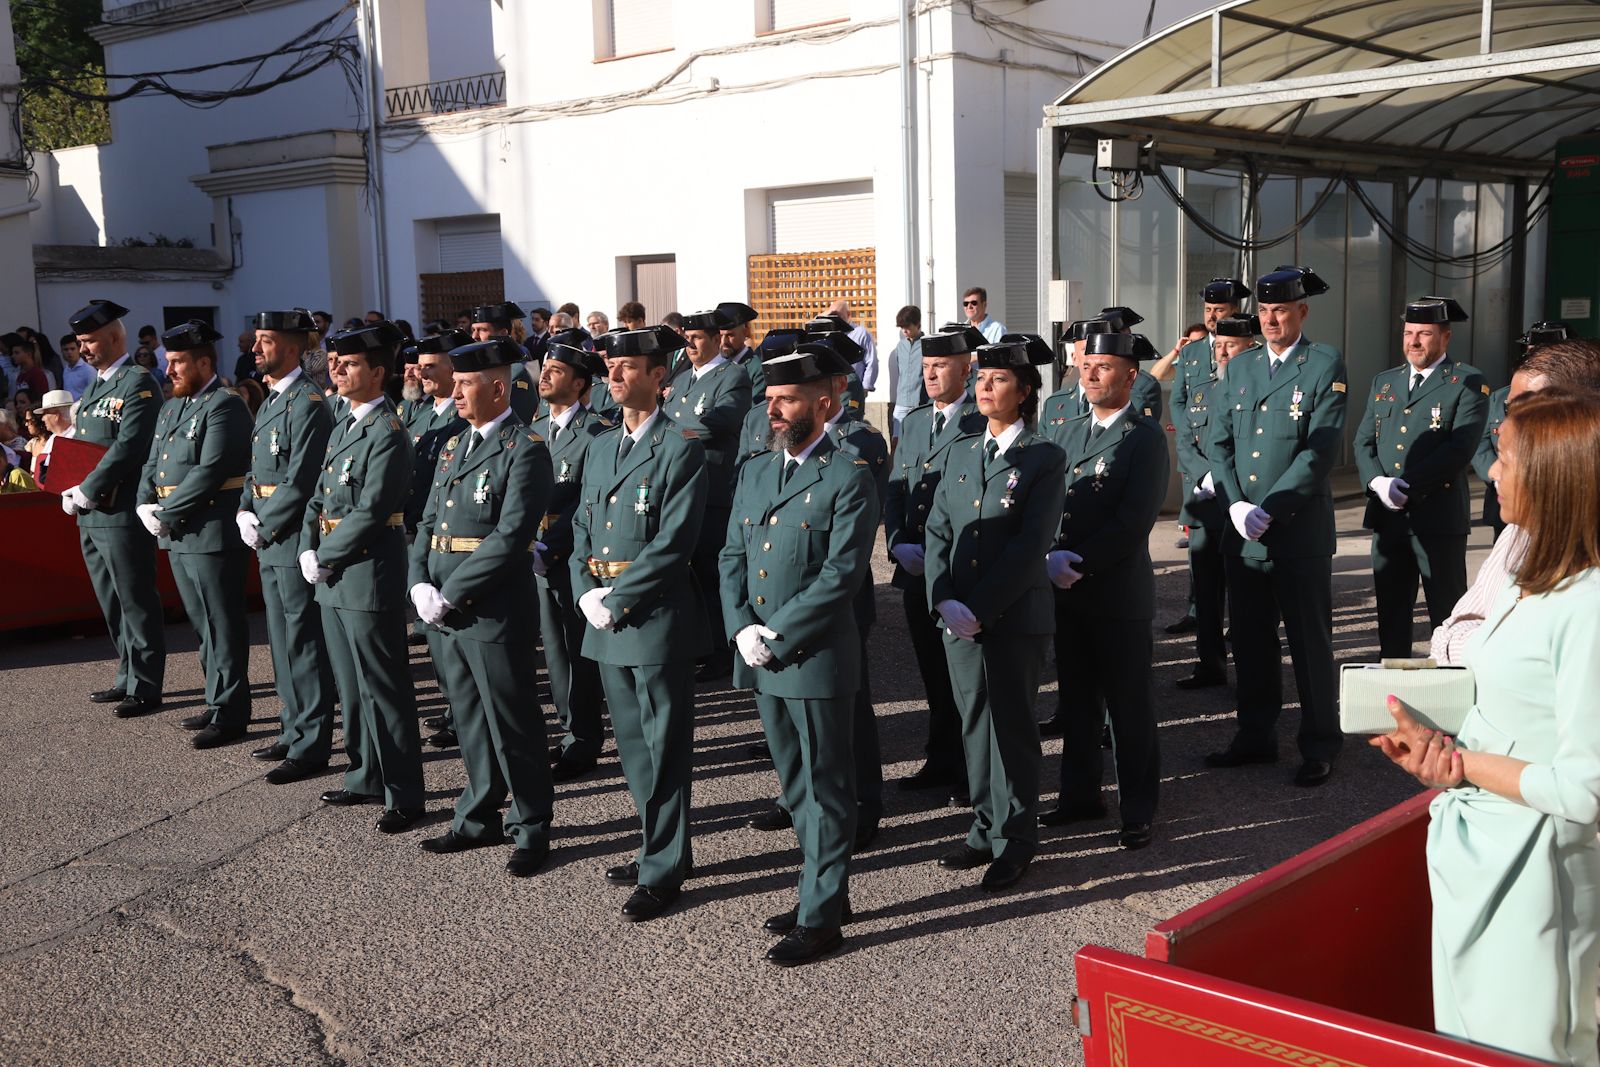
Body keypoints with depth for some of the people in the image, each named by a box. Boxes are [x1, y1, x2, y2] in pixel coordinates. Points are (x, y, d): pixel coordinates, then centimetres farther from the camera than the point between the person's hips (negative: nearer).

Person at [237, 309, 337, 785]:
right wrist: (244, 512, 5)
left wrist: (264, 528, -13)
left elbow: (300, 482, -20)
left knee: (305, 642, -4)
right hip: (269, 539, 10)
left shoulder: (308, 403, -15)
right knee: (282, 639, 17)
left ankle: (312, 746, 3)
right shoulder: (271, 400, 15)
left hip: (295, 536, -10)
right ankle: (294, 731, 28)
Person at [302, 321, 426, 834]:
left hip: (369, 578, -9)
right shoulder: (342, 429, 15)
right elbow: (319, 497, 16)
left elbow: (370, 512, -20)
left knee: (384, 690, -3)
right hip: (333, 580, 9)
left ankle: (404, 795, 4)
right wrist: (308, 551, 1)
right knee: (351, 688, 17)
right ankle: (366, 778, 30)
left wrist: (325, 558, -12)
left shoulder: (388, 434, -14)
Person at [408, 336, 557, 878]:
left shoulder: (524, 450, -12)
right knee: (470, 722, 18)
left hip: (494, 614, -8)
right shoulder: (455, 446, 15)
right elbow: (429, 522, 15)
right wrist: (420, 584, -2)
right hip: (447, 613, 8)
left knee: (512, 728, 3)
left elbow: (509, 537, -20)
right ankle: (478, 819, 31)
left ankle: (530, 829, 17)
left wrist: (450, 595, -18)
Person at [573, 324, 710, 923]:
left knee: (665, 749, 1)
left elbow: (673, 544, -16)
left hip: (658, 619, -7)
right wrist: (587, 593, -2)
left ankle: (663, 871, 10)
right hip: (607, 622, 8)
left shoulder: (681, 449, -9)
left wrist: (618, 599, -16)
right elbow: (582, 531, 15)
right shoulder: (600, 448, 15)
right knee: (632, 744, 15)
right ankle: (662, 846, 30)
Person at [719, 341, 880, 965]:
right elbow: (732, 557, 11)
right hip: (761, 660, 7)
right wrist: (741, 628, -5)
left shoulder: (848, 478, -10)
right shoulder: (754, 474, 12)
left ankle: (821, 916, 12)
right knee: (796, 786, 17)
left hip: (816, 660, -7)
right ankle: (825, 888, 31)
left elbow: (842, 574, -17)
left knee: (827, 789, 3)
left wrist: (776, 636, -17)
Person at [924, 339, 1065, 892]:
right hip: (958, 618, 5)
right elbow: (938, 531, 8)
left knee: (1012, 726, 3)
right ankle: (986, 829, 24)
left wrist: (979, 608, -18)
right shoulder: (960, 453, 12)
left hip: (1015, 618, -5)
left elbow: (1030, 544, -13)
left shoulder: (1044, 458, -5)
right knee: (975, 723, 11)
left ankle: (1015, 839, 14)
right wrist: (943, 601, -8)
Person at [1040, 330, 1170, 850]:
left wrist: (1080, 563, -17)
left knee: (1129, 705, 3)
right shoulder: (1063, 433, 13)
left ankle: (1138, 808, 14)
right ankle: (1080, 794, 28)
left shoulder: (1146, 437, -7)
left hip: (1120, 595, -6)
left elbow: (1135, 519, -16)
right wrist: (1050, 558, -9)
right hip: (1065, 592, 6)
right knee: (1076, 700, 15)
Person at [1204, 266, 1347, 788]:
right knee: (1249, 640, 12)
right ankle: (1256, 736, 25)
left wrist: (1270, 510, -16)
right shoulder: (1240, 367, 13)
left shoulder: (1325, 365, -4)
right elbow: (1219, 441, 9)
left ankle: (1319, 746, 16)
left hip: (1301, 531, -5)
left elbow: (1322, 449, -12)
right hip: (1243, 532, 5)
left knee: (1310, 642, 4)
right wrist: (1235, 506, -6)